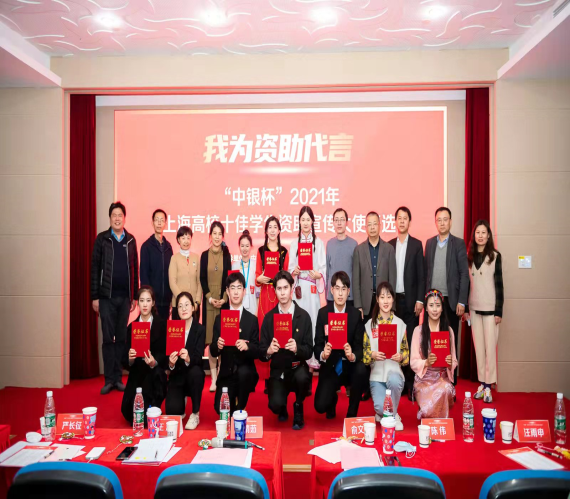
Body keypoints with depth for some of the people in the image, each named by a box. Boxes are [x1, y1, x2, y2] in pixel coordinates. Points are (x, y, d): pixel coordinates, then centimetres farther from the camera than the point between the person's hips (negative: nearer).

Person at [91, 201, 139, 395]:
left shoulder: (131, 240, 8)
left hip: (125, 297, 2)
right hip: (107, 297, -2)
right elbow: (95, 268, -1)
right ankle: (109, 379, 10)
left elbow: (135, 269, 8)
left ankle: (118, 378, 16)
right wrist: (94, 297, -5)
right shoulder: (101, 239, 0)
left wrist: (135, 296, 7)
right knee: (108, 338, 2)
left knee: (122, 338, 7)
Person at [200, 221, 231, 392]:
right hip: (209, 301, 1)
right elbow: (202, 279, 3)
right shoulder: (204, 255, 5)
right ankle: (213, 378, 7)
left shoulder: (227, 255, 4)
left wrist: (223, 299, -10)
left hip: (224, 300, 0)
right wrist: (210, 298, -8)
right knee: (211, 339, 1)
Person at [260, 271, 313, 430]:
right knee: (275, 405, -24)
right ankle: (282, 409, 18)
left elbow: (309, 351, -5)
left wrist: (297, 349, -26)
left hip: (298, 368, 0)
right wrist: (268, 351, -24)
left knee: (302, 377, -35)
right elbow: (261, 352, -1)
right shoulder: (269, 317, 0)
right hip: (278, 371, 1)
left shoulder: (304, 316, -4)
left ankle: (298, 409, 1)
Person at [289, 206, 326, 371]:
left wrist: (319, 274, -18)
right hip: (298, 286, 1)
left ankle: (312, 356, 4)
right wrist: (294, 271, -12)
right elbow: (290, 267, 9)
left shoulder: (319, 243, 5)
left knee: (312, 318, -3)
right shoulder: (294, 243, 11)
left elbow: (323, 266, 1)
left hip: (313, 286, -1)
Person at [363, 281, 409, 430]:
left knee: (393, 380, -37)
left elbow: (406, 350, 10)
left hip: (394, 371, 0)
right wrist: (372, 355, -15)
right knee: (381, 408, -22)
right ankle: (383, 413, 21)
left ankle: (393, 415, -5)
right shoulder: (370, 324, 2)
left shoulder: (400, 324, 4)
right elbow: (364, 351, 5)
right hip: (377, 374, 0)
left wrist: (401, 357, -11)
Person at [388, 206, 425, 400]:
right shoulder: (389, 245, 9)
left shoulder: (417, 244, 2)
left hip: (410, 299, -2)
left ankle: (411, 383, 6)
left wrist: (420, 300, -8)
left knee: (411, 341, 0)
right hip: (393, 299, 2)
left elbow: (421, 275, -1)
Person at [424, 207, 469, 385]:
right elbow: (426, 271, 9)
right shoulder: (429, 243, 10)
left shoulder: (459, 243, 0)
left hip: (450, 300, -2)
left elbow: (464, 274, -4)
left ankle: (451, 381, 14)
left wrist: (462, 302, -9)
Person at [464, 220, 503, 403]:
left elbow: (499, 284, -3)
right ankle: (482, 383, 17)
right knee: (478, 346, 8)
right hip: (474, 307, 3)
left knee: (490, 346, -1)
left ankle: (488, 386, 5)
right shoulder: (469, 256, 7)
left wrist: (499, 310, -7)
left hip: (490, 307, -3)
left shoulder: (495, 256, -1)